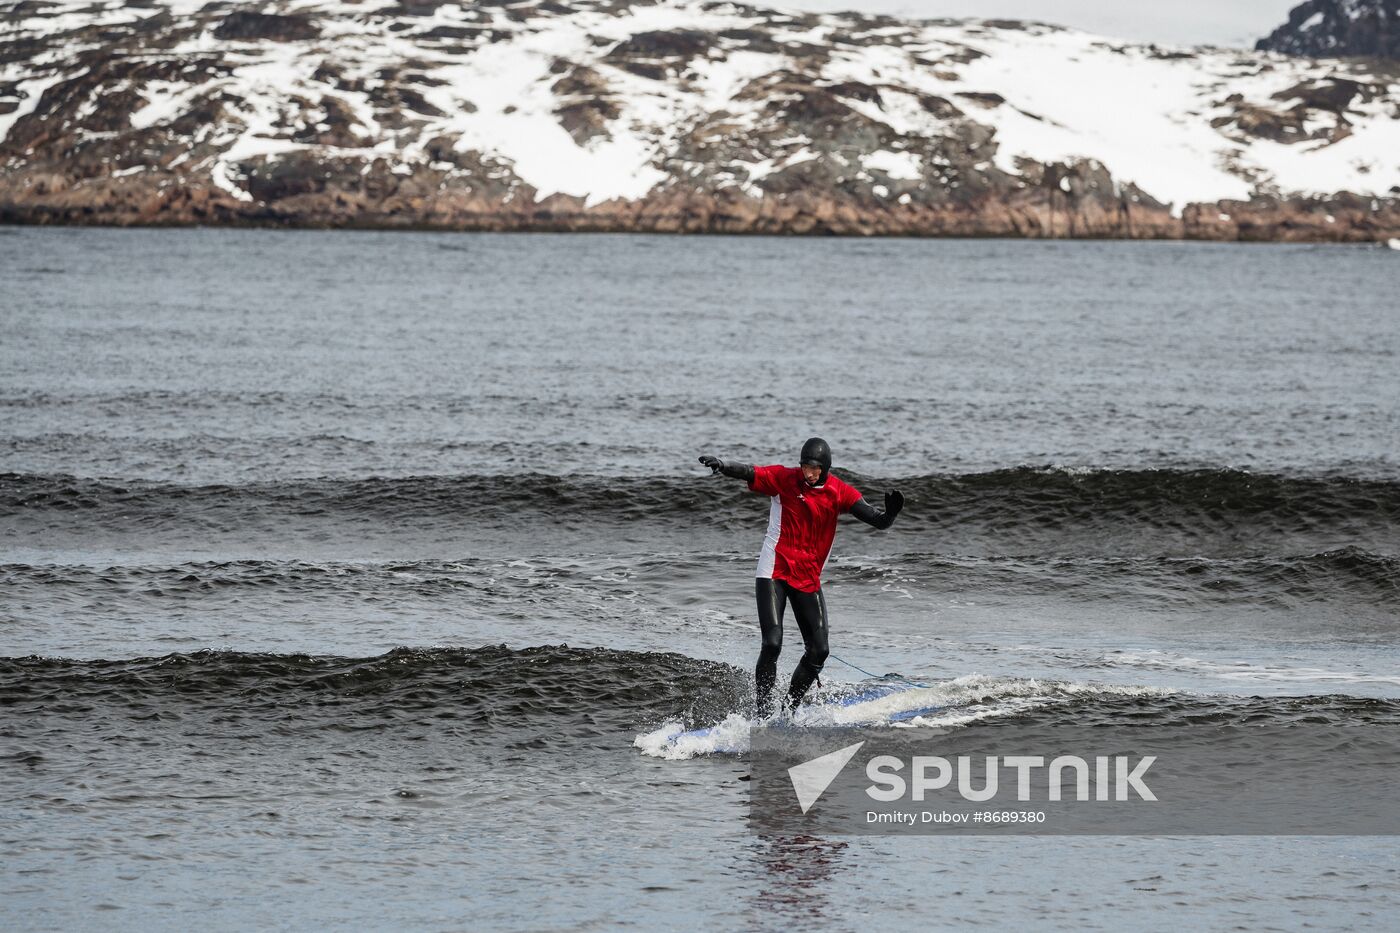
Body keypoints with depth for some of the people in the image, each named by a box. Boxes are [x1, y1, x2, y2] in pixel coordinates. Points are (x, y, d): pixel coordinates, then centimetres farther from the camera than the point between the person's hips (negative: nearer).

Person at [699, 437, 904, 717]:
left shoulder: (839, 492, -1)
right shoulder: (784, 479, -8)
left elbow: (878, 520, -7)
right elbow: (747, 472, -21)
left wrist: (890, 512, -31)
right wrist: (722, 465, -43)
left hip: (809, 578, 4)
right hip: (774, 573, -4)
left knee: (818, 651, 1)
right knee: (772, 644, -16)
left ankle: (789, 710, 18)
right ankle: (764, 713, -8)